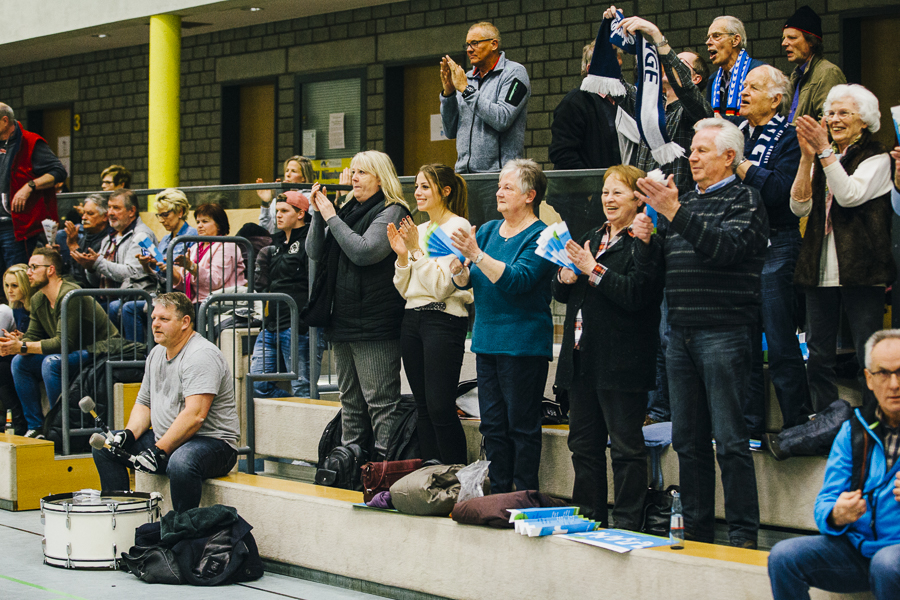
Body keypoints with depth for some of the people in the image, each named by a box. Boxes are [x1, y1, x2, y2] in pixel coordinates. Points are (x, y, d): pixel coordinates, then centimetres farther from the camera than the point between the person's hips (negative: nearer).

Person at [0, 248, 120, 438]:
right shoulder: (37, 300, 6)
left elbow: (64, 342, -28)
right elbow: (32, 336, 5)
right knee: (20, 362, -3)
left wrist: (23, 346, -27)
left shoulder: (70, 296, -23)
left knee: (51, 362, -32)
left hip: (99, 352, -9)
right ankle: (35, 427, -2)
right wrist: (16, 345, -19)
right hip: (73, 353, 9)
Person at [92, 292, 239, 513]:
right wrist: (129, 434, -2)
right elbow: (144, 403, 18)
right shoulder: (157, 354, 11)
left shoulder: (202, 356, -18)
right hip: (165, 439, 9)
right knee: (104, 447, 5)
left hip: (213, 443, -9)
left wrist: (159, 451, -26)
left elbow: (195, 416, -27)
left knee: (181, 462, -40)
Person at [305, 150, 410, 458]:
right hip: (342, 320, 8)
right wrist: (319, 214, 1)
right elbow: (315, 252, 13)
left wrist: (332, 217, -14)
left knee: (380, 400, -9)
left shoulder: (391, 212, -7)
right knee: (350, 400, 14)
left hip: (374, 326, -8)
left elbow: (363, 251, -21)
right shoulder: (348, 210, 16)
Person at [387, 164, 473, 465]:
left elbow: (442, 285, -15)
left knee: (440, 409, -10)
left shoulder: (457, 227, -7)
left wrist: (417, 250, -14)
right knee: (423, 408, 9)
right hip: (412, 318, 8)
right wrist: (402, 257, 0)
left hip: (444, 320, -8)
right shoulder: (420, 230, 16)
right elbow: (404, 289, 15)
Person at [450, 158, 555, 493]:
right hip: (487, 340, 7)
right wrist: (460, 265, -13)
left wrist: (477, 255, -27)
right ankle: (498, 497, 16)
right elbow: (464, 282, 9)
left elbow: (518, 280, -22)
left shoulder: (540, 237, -8)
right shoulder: (488, 231, 13)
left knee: (522, 425, -4)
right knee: (493, 425, 9)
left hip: (524, 343, -7)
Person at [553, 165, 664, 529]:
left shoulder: (644, 243, -8)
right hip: (582, 359, 8)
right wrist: (566, 277, -3)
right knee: (583, 443, 14)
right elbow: (561, 294, 19)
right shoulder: (592, 239, 18)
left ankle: (628, 523, 5)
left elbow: (635, 295, -21)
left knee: (626, 446, -1)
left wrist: (593, 270, -19)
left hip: (621, 361, -8)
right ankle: (590, 517, 24)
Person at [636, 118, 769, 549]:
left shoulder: (745, 199, -1)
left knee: (730, 440, -5)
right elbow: (664, 264, 19)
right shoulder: (689, 201, 20)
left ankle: (743, 534, 0)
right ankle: (696, 530, 17)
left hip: (724, 333, -7)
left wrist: (675, 212, -22)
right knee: (688, 440, 9)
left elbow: (726, 246, -19)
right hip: (680, 333, 7)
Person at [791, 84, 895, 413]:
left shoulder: (877, 158, 0)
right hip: (820, 272, 5)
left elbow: (850, 195, -17)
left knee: (870, 359, -4)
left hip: (860, 273, -5)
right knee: (819, 356, 7)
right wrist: (807, 157, -7)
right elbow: (799, 207, 3)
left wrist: (824, 151, -18)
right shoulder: (822, 159, 16)